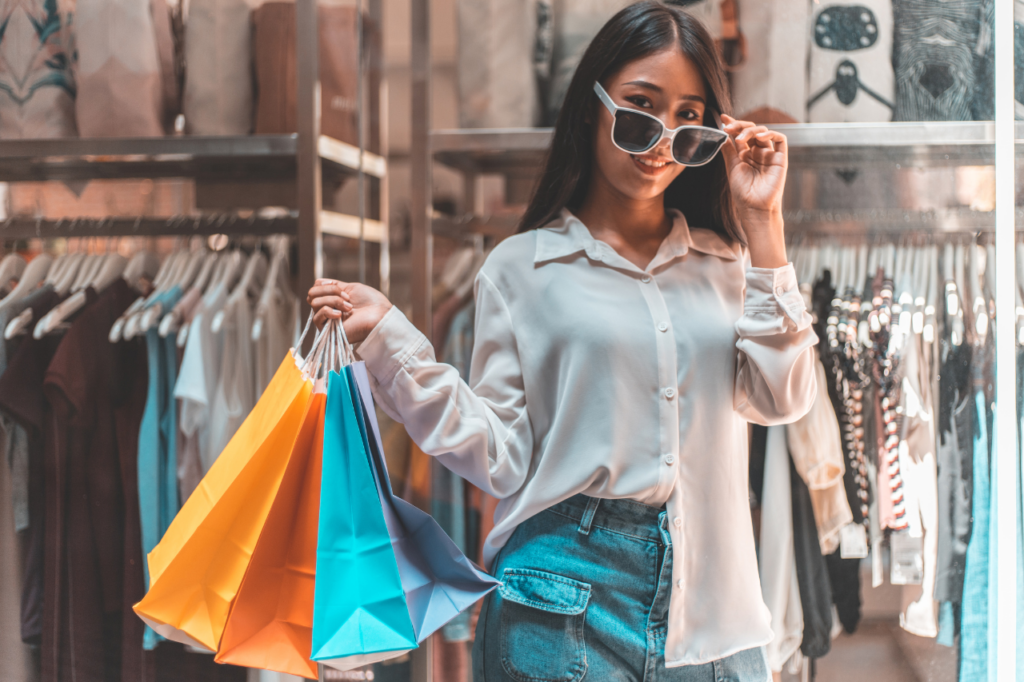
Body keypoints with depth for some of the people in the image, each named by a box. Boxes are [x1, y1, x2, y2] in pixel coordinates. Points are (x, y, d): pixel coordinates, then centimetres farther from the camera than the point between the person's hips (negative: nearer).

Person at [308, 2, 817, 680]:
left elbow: (782, 400, -4)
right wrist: (389, 338, -10)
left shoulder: (729, 262, 10)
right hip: (566, 602, -2)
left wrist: (763, 223, -2)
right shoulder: (523, 268, 3)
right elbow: (504, 460, -2)